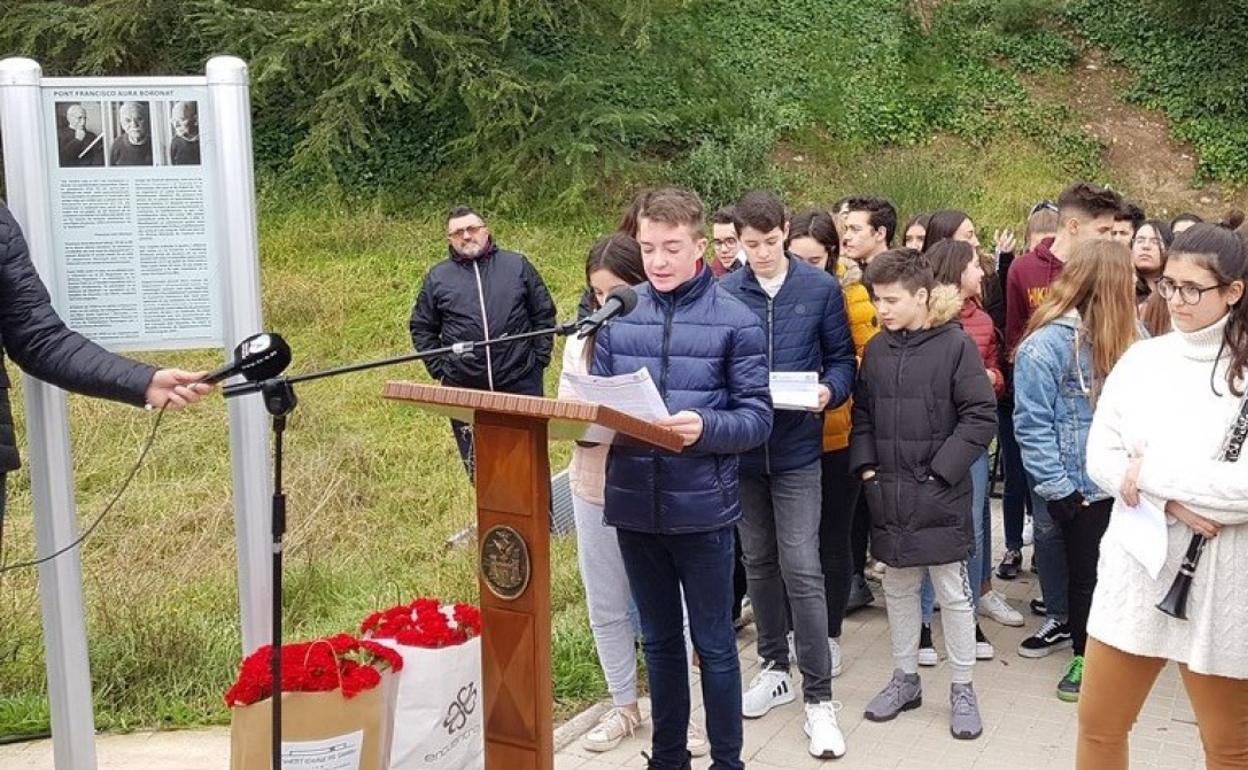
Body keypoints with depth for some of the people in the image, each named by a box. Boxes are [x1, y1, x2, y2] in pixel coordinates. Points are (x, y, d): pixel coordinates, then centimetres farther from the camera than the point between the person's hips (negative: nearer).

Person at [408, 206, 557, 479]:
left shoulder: (517, 266, 6)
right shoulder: (438, 277, 7)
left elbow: (543, 313, 9)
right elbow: (422, 328, 12)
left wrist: (540, 359, 2)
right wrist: (439, 369, 3)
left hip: (520, 383, -1)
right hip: (464, 388, 1)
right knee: (478, 467, 8)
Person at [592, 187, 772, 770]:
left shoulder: (736, 322, -6)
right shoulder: (617, 315, 4)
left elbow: (757, 419, -8)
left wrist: (704, 428, -26)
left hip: (701, 506, -3)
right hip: (633, 504, 4)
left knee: (713, 643, 9)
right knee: (658, 640, 17)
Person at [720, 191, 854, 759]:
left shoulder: (821, 289, -1)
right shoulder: (723, 294, -1)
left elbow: (842, 359, 4)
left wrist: (829, 390, -16)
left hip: (796, 450, -2)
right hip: (741, 449, 2)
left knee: (802, 569, -6)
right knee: (759, 563, 15)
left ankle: (819, 697, 3)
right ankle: (775, 667, 31)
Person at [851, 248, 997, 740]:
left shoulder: (955, 345, -9)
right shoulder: (877, 348, 6)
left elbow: (982, 417, -11)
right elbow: (862, 413, 14)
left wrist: (942, 470, -14)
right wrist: (865, 465, 2)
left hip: (940, 494, -5)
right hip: (888, 492, 5)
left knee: (953, 592, 5)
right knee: (898, 588, 15)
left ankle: (962, 689, 18)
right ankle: (905, 678, 30)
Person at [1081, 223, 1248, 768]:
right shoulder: (1140, 360, 3)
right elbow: (1100, 459, 0)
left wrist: (1150, 472, -15)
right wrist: (1172, 504, -15)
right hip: (1136, 567, 4)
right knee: (1098, 724, 14)